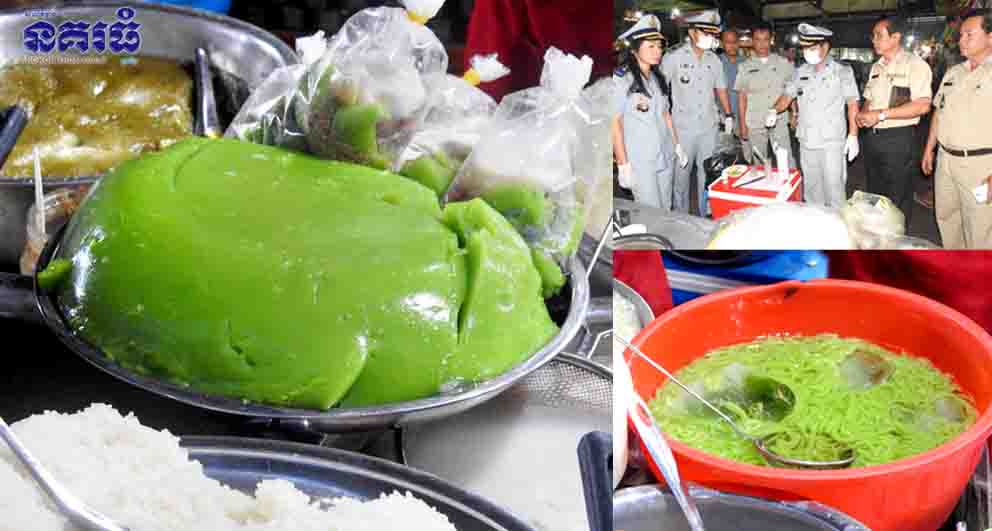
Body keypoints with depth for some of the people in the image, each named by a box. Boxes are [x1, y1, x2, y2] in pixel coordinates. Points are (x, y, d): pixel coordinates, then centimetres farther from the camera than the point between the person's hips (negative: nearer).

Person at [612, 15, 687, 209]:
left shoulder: (658, 78, 11)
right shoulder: (621, 79, -11)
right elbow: (615, 123, -11)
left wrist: (677, 145, 18)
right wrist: (623, 164, -13)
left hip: (665, 156, 7)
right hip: (639, 162, -7)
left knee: (665, 211, 11)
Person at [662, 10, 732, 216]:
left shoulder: (714, 60, 8)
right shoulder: (674, 58, -6)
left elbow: (721, 88, 19)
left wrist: (728, 115, 17)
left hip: (709, 126, 4)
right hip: (683, 127, -4)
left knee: (708, 172, 9)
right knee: (681, 172, 3)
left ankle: (707, 214, 21)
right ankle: (680, 216, 16)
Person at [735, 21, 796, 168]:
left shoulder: (783, 63, 5)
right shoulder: (745, 67, 4)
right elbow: (742, 97, 4)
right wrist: (742, 124, 0)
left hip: (779, 121, 0)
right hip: (755, 123, 0)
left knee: (787, 161, -3)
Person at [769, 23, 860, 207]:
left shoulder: (842, 72, -3)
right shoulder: (800, 73, 9)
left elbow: (852, 104, -4)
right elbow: (788, 95, 8)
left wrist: (853, 135, -10)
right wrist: (774, 111, -14)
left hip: (832, 143, -5)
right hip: (807, 142, 5)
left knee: (834, 188, -4)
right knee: (811, 188, 12)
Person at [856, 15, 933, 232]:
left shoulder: (915, 65, -10)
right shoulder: (877, 67, 14)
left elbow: (922, 106, -20)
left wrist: (881, 114, -21)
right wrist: (862, 115, 1)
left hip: (899, 140, -7)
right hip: (872, 138, 8)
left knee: (897, 202, 0)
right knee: (874, 195, 16)